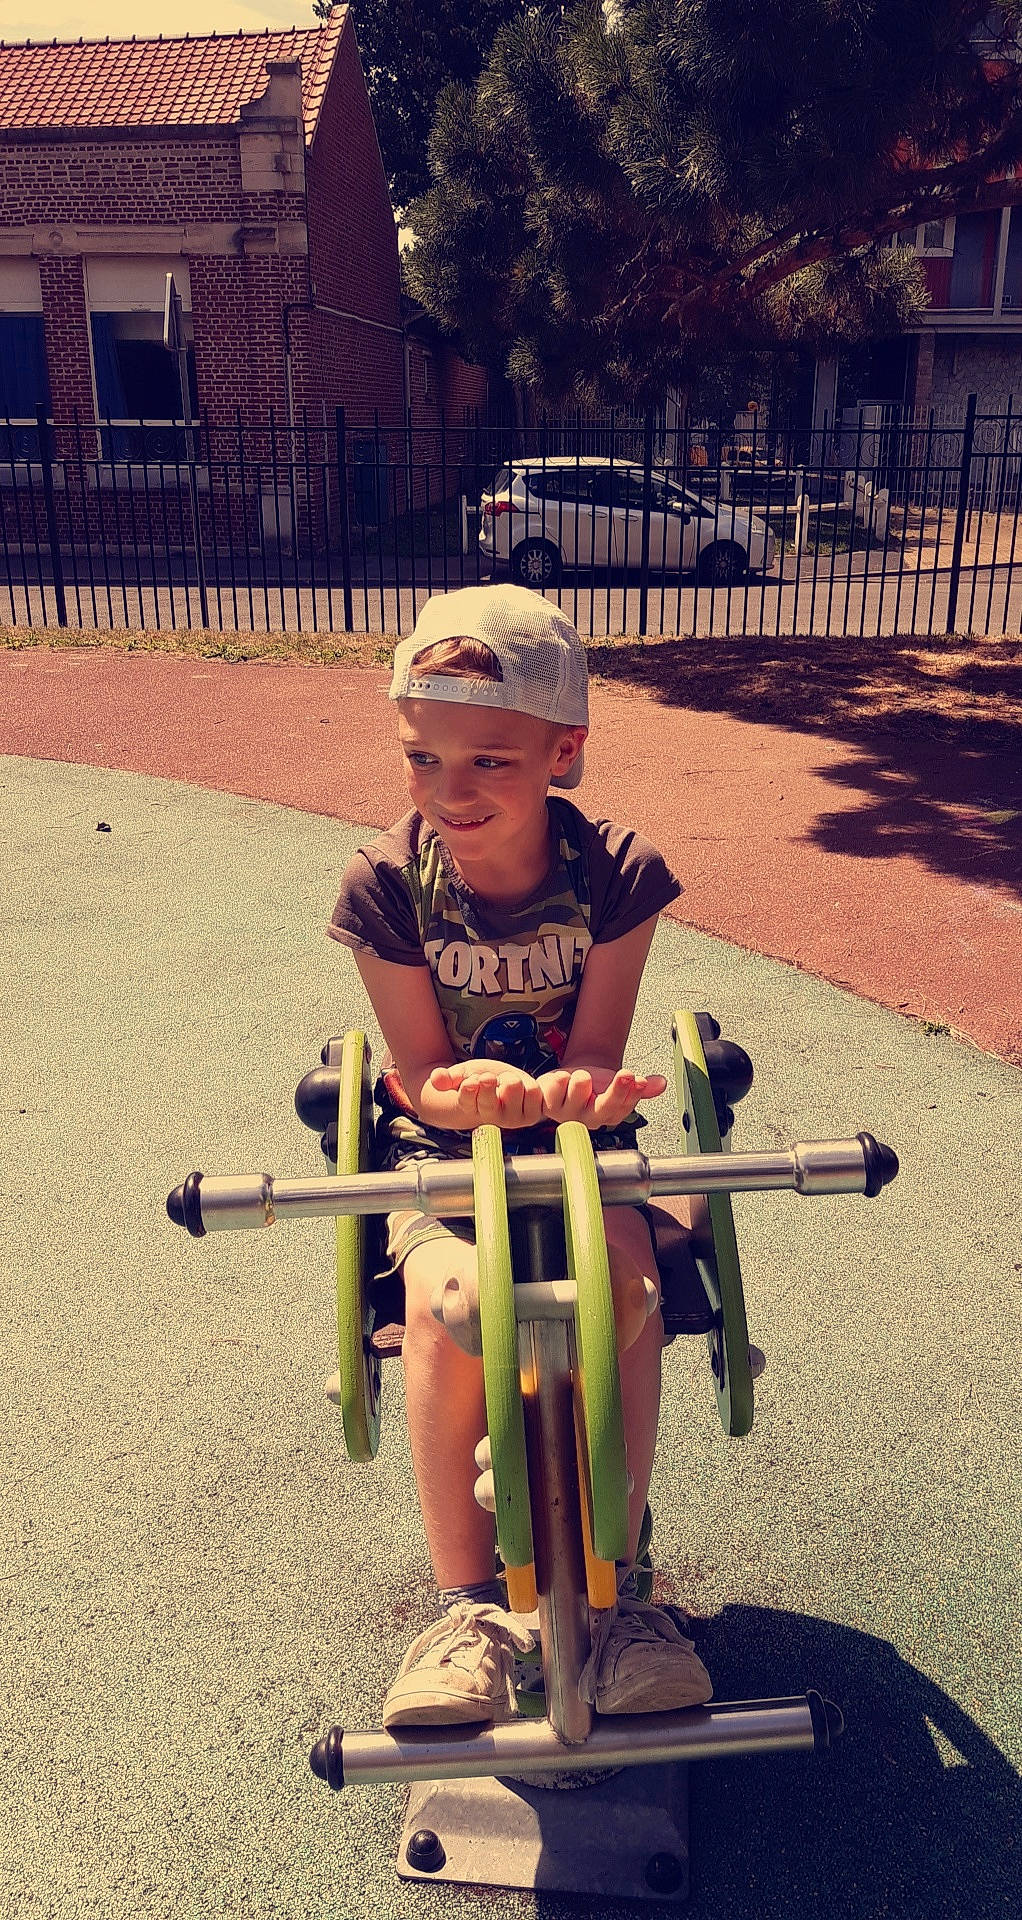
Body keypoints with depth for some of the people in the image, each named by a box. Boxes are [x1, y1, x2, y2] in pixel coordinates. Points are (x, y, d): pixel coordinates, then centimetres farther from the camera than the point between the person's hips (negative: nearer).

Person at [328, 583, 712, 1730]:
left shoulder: (614, 874, -14)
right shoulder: (386, 884, -14)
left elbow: (593, 1067, -12)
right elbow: (423, 1081, -12)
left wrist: (550, 1092, -38)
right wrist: (488, 1096, -36)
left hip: (576, 1134, 1)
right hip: (439, 1145, 0)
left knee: (627, 1274, -30)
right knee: (446, 1294, -31)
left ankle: (613, 1585, -12)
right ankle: (468, 1606, -12)